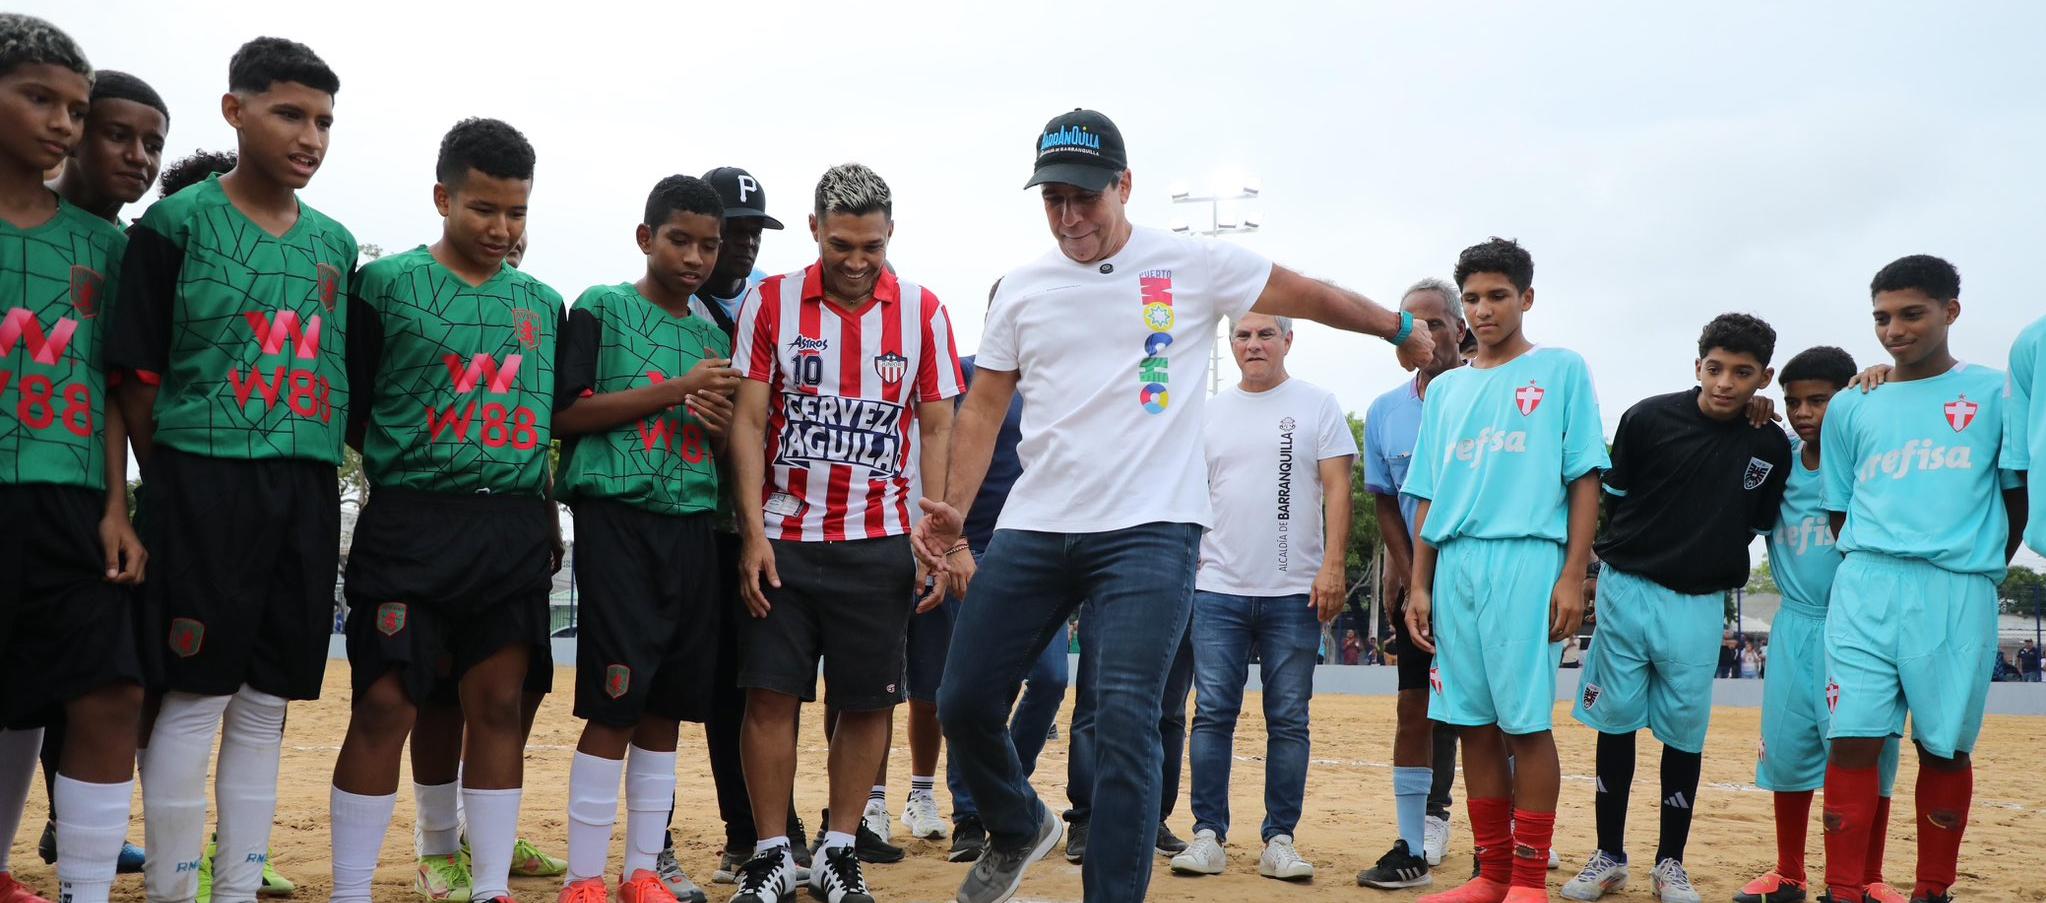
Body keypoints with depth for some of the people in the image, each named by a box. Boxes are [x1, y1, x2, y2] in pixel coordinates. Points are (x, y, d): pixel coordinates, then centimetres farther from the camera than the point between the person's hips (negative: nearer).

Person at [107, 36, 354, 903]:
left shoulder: (335, 243, 13)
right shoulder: (176, 224, -2)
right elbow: (137, 380, -3)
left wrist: (320, 473, 9)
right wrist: (172, 490, -5)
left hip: (307, 494, 5)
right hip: (204, 483, -5)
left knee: (265, 703, 8)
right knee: (195, 695, -3)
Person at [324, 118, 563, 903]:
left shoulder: (543, 304, 13)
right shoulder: (386, 285, -1)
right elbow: (351, 407, 2)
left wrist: (543, 512, 9)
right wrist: (404, 472, -1)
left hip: (516, 530, 4)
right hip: (411, 527, -4)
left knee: (499, 705, 6)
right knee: (385, 705, -4)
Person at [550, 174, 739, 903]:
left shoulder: (714, 337, 17)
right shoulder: (603, 310, 2)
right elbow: (567, 412, -8)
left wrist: (721, 424, -2)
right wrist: (677, 390, -11)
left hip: (693, 526, 5)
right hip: (619, 519, -5)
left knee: (666, 707, 7)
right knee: (613, 705, -6)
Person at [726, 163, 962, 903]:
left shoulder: (922, 312, 2)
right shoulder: (770, 302, 0)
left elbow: (939, 427, 5)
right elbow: (748, 421, 0)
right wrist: (754, 533, -7)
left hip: (879, 544, 1)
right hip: (783, 540, -1)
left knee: (868, 702, 5)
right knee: (770, 696, -1)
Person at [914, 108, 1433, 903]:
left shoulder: (1192, 266, 0)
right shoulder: (1021, 289, 10)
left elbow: (1310, 296, 10)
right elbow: (986, 404, 13)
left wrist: (1401, 329, 19)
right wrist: (954, 509, 1)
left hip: (1149, 532, -4)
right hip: (1031, 531, 4)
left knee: (1126, 720, -13)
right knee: (963, 702, 5)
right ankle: (1019, 829, 33)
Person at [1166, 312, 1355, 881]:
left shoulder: (1317, 405, 4)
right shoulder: (1210, 413, 12)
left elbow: (1336, 488, -2)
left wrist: (1332, 565, -12)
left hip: (1294, 593, -2)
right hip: (1216, 589, 2)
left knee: (1288, 721, 2)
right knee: (1213, 715, 0)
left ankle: (1280, 840, 9)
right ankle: (1208, 835, 6)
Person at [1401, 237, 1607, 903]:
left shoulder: (1561, 370, 7)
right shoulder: (1445, 389, 20)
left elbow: (1585, 478, 1)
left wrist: (1573, 575, -8)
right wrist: (1419, 585, 12)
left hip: (1528, 559, -5)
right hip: (1455, 565, 5)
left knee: (1525, 722, -7)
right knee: (1475, 724, 5)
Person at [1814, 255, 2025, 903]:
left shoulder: (1993, 393, 6)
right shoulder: (1851, 407, 13)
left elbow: (2018, 495, 11)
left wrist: (1979, 572, 14)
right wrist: (1876, 571, 9)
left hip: (1959, 594, -1)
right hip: (1866, 588, 2)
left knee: (1944, 746, 4)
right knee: (1853, 739, -6)